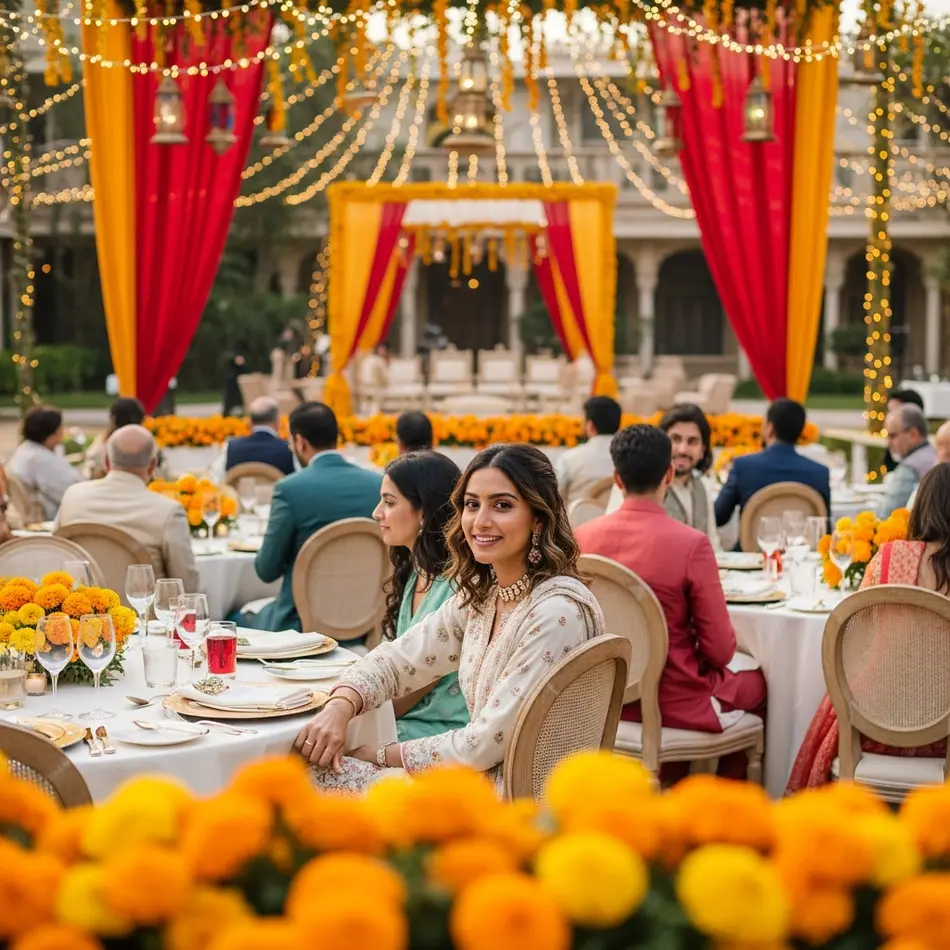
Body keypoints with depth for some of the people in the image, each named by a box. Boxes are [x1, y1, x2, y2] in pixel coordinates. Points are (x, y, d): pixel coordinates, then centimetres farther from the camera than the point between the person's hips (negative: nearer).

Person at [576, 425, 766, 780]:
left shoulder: (583, 537, -8)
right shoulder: (691, 543, -21)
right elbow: (720, 649, -16)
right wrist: (701, 662, 6)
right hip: (674, 703, -5)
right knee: (756, 683, 26)